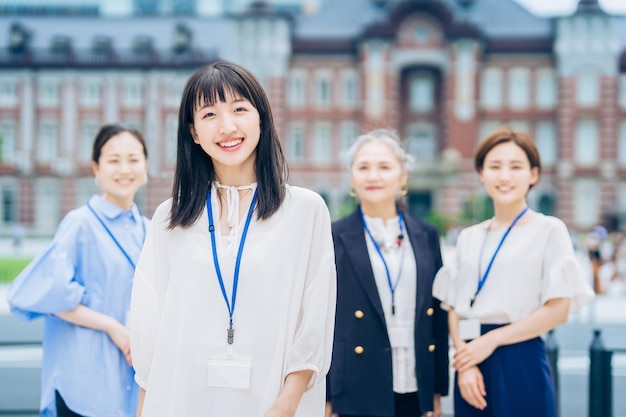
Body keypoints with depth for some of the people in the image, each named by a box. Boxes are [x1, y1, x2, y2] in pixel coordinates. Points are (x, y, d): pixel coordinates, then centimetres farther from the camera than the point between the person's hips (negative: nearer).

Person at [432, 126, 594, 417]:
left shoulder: (549, 230, -3)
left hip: (520, 363, -4)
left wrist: (491, 340, -10)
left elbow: (559, 309, -9)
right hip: (471, 362, 4)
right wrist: (464, 365, -8)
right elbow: (455, 308, 7)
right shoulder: (468, 238, 10)